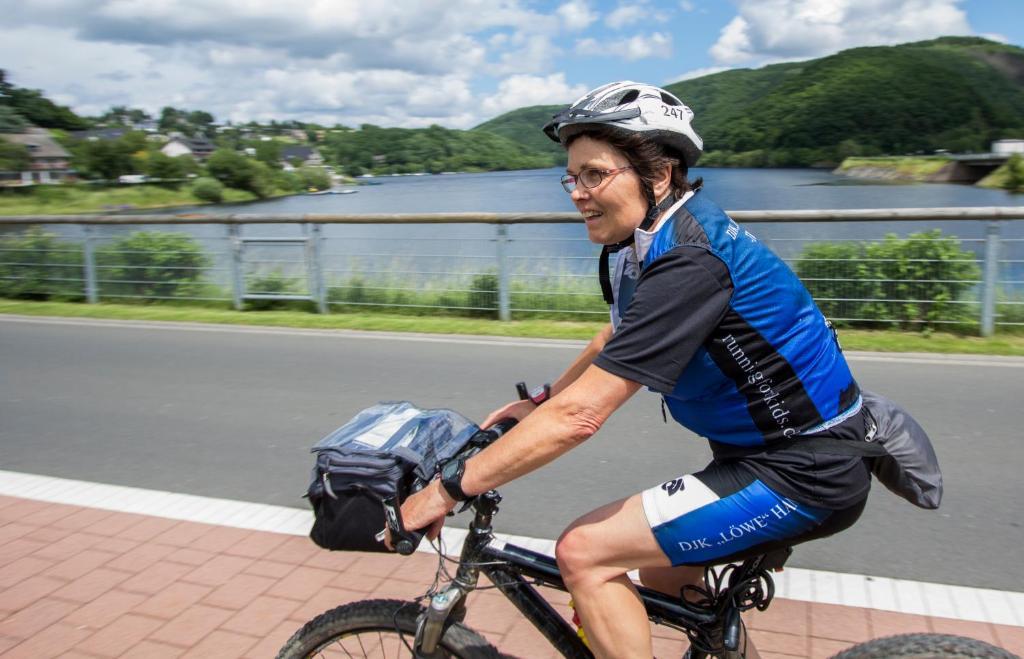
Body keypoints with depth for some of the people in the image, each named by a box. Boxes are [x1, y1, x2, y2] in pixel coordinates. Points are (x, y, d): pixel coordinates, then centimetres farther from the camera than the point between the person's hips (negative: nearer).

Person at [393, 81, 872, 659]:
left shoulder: (688, 261, -27)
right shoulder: (660, 236, 3)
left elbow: (580, 415, -30)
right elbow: (620, 340, 20)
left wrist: (448, 489, -23)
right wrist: (538, 404, 15)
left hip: (806, 475, -9)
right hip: (772, 451, 10)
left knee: (583, 553, -12)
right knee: (662, 572, 22)